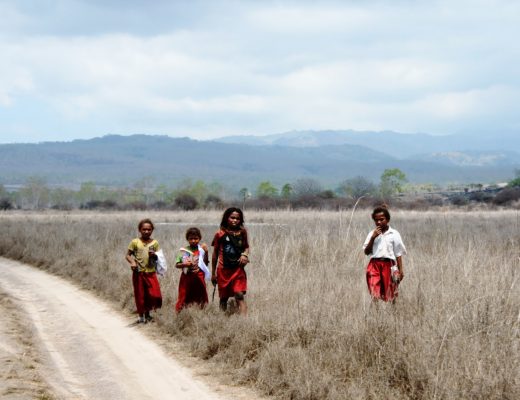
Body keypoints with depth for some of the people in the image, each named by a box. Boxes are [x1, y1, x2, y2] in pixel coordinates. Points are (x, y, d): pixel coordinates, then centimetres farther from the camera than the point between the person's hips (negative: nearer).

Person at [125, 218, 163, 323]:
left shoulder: (155, 243, 4)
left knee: (154, 295, -5)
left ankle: (148, 312, 19)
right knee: (140, 295, 5)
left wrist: (154, 255, -12)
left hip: (151, 273, 1)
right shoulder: (135, 242, -2)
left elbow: (159, 258, 10)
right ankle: (141, 316, 20)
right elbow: (128, 255, 1)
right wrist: (132, 262, -18)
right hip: (139, 273, -1)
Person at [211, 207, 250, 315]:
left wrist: (245, 254, -8)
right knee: (224, 298, 10)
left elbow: (246, 247, 17)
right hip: (223, 270, 0)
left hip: (238, 269, 0)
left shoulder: (242, 232, 2)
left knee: (240, 295, -12)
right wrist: (213, 273, 8)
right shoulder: (220, 234, -2)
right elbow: (215, 254, 6)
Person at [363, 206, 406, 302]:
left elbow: (398, 254, 4)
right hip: (374, 264, 1)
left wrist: (400, 270, -1)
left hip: (388, 265, -1)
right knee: (374, 292, -10)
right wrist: (373, 237, -6)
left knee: (389, 294, 3)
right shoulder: (372, 234, 10)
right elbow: (366, 251, 4)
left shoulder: (394, 234, 3)